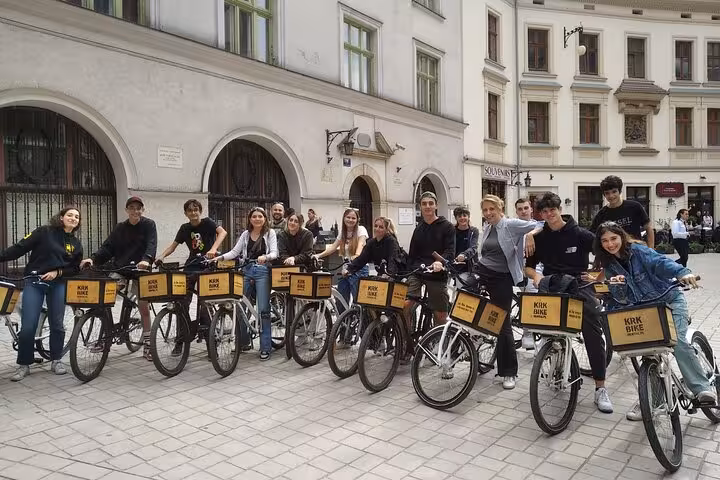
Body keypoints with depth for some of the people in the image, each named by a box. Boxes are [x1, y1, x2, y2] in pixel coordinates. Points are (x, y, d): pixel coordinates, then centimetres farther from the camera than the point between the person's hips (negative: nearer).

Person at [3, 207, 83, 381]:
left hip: (58, 284, 3)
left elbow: (75, 269, 8)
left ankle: (56, 361, 21)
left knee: (57, 325, 5)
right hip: (34, 282, -3)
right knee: (28, 326, -5)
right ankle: (23, 365, 11)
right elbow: (20, 248, -7)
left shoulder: (76, 244, 8)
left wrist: (57, 272, -9)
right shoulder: (44, 232, -3)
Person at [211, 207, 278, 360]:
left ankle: (265, 347, 3)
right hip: (246, 271, 4)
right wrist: (220, 257, -7)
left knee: (263, 310, -4)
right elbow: (235, 252, 9)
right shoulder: (246, 234, 13)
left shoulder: (270, 233, 3)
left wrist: (265, 257, -28)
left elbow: (274, 253, -7)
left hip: (262, 271, -4)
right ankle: (243, 341, 23)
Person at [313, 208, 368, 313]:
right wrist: (319, 255, -10)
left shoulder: (361, 229, -5)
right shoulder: (343, 232, 12)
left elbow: (360, 244, -23)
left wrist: (357, 255, -43)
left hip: (359, 270, -6)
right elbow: (333, 247, 5)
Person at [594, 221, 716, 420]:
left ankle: (703, 389, -16)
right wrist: (617, 286, -27)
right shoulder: (609, 266, -1)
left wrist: (682, 272, -50)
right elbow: (621, 299, -4)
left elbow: (661, 262, -31)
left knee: (677, 341, -24)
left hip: (669, 300, -4)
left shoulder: (638, 251, -13)